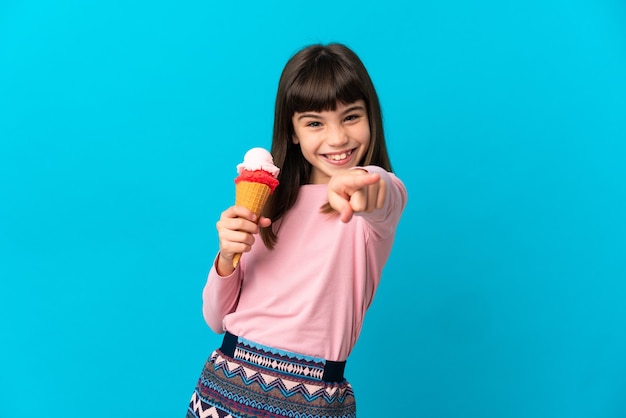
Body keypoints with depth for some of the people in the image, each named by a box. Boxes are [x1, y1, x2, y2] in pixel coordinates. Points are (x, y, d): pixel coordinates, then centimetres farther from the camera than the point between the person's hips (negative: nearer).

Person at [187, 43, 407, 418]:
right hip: (225, 383, 3)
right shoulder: (269, 202, 5)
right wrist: (227, 257, -13)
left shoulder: (385, 195, -6)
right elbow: (217, 319, 5)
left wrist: (368, 182, -54)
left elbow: (386, 199, -33)